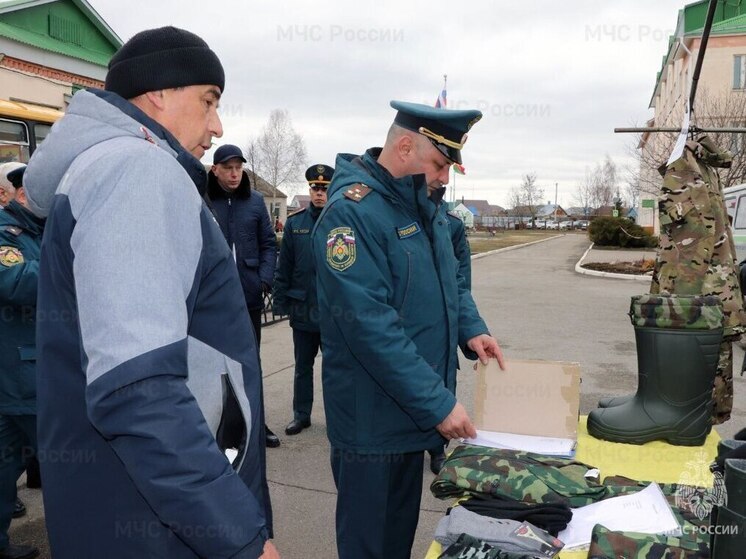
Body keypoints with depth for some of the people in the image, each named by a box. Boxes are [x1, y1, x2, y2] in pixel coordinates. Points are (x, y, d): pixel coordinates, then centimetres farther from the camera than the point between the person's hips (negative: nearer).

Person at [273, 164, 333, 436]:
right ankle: (301, 415, 27)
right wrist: (280, 300, 1)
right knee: (303, 366, 14)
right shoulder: (295, 222, 2)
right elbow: (285, 265, 3)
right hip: (303, 309, 2)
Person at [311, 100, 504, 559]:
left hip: (414, 411, 8)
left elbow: (450, 279, 18)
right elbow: (371, 327, -28)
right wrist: (438, 402, -25)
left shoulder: (424, 207, 7)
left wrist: (471, 329, -2)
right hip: (374, 421, -8)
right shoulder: (351, 213, -22)